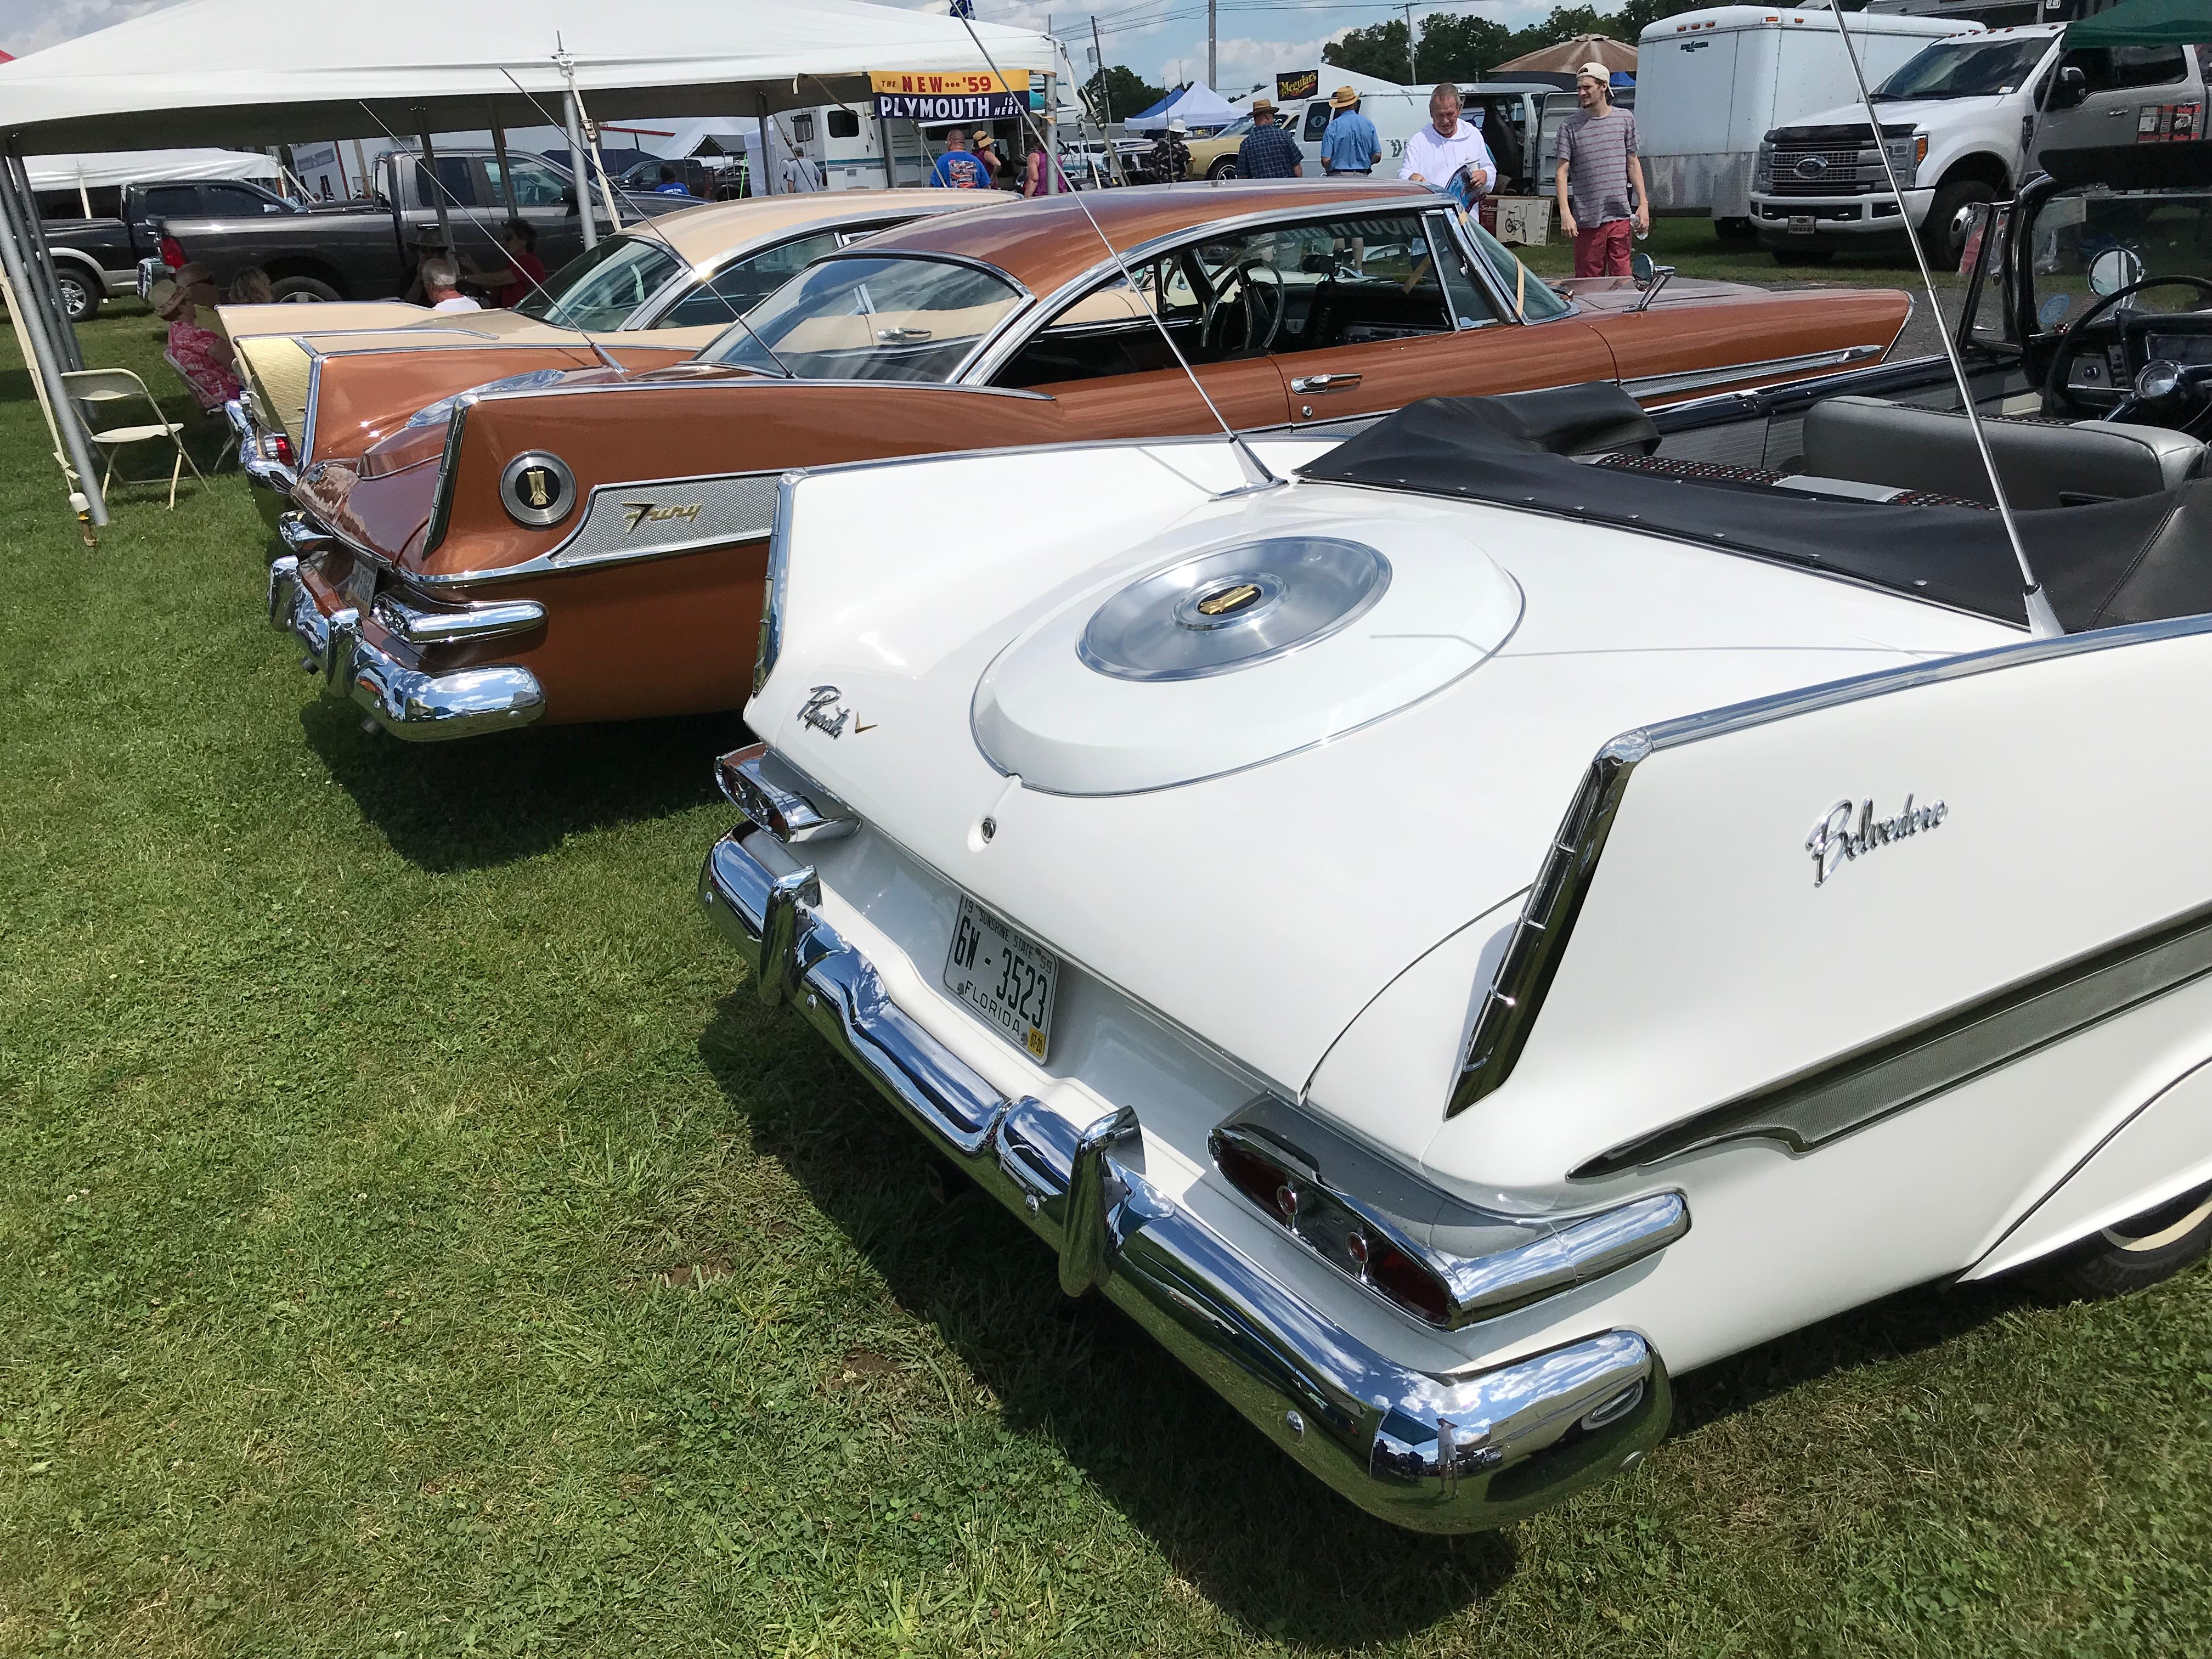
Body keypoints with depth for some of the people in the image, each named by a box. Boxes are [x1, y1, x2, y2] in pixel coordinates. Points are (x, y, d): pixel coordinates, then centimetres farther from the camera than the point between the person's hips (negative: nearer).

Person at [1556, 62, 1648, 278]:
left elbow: (1633, 164, 15)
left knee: (1622, 277, 1)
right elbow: (1562, 172, -2)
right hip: (1587, 218, -2)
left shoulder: (1625, 119, 10)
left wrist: (1643, 204, 8)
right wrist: (1565, 212, -13)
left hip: (1620, 214, 2)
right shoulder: (1571, 126, 2)